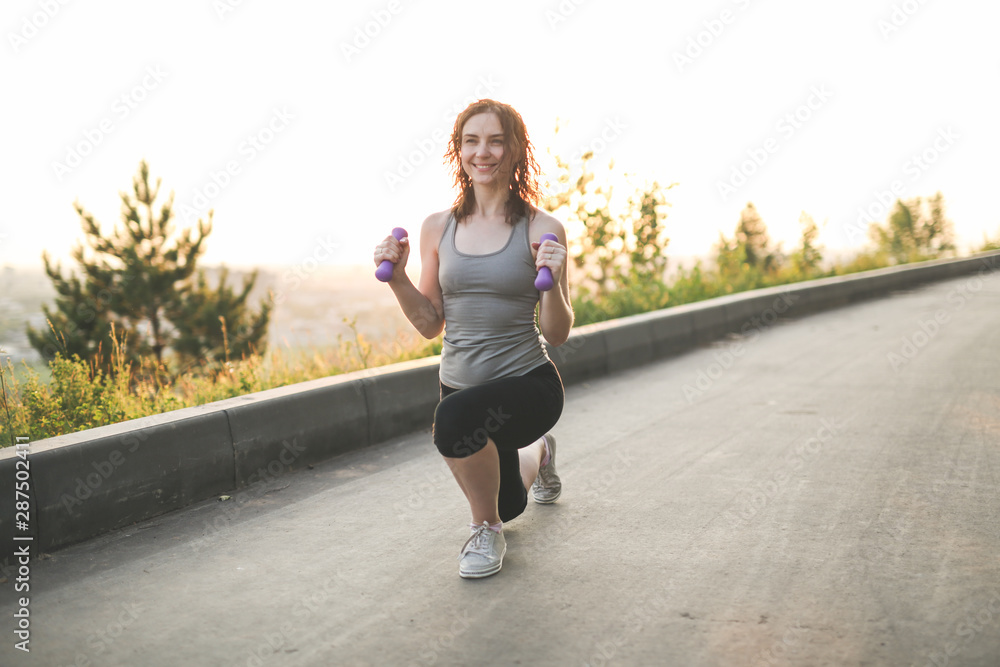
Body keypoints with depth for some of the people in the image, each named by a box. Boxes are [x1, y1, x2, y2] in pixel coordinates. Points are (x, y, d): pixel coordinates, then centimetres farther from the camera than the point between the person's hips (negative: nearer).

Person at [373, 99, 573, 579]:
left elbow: (557, 333, -10)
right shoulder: (437, 228, 0)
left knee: (454, 417, -38)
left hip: (528, 382, -5)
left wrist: (552, 283, -27)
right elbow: (431, 325, 2)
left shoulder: (542, 230, -11)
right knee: (508, 504, 22)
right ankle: (537, 453, 59)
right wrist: (397, 278, -11)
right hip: (460, 384, 5)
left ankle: (487, 532, -9)